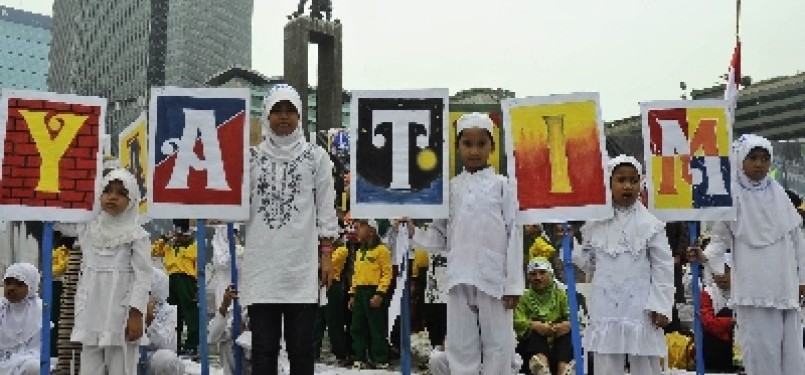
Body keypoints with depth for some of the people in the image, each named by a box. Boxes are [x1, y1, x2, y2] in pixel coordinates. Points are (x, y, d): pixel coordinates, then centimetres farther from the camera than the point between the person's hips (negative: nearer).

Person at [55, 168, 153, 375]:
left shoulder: (137, 234, -6)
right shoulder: (87, 228, 8)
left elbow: (143, 276, -10)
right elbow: (57, 221, 24)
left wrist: (136, 314, -15)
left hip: (121, 316, -5)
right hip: (91, 315, 5)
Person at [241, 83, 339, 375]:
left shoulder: (316, 156, 6)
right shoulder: (252, 157, 10)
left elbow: (326, 207, 4)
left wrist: (326, 253, -1)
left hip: (303, 265, -1)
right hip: (262, 264, 1)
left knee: (301, 347, 6)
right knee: (263, 347, 7)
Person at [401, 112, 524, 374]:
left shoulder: (502, 186, 2)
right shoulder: (451, 188, 10)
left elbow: (513, 235, -2)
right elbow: (441, 237, 11)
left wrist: (513, 283, -6)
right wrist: (414, 234, -8)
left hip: (493, 278, -2)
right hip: (459, 279, 3)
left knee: (498, 345, 5)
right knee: (461, 345, 8)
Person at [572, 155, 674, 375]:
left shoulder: (650, 224, -4)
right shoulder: (595, 225, 4)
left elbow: (663, 267, -4)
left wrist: (660, 305, -9)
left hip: (640, 311, -2)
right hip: (605, 310, 2)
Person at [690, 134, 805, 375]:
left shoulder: (778, 193, 6)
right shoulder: (731, 196, -3)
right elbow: (720, 236, 1)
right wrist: (706, 255, -19)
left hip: (785, 283, 4)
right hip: (754, 286, -4)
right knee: (761, 346, -1)